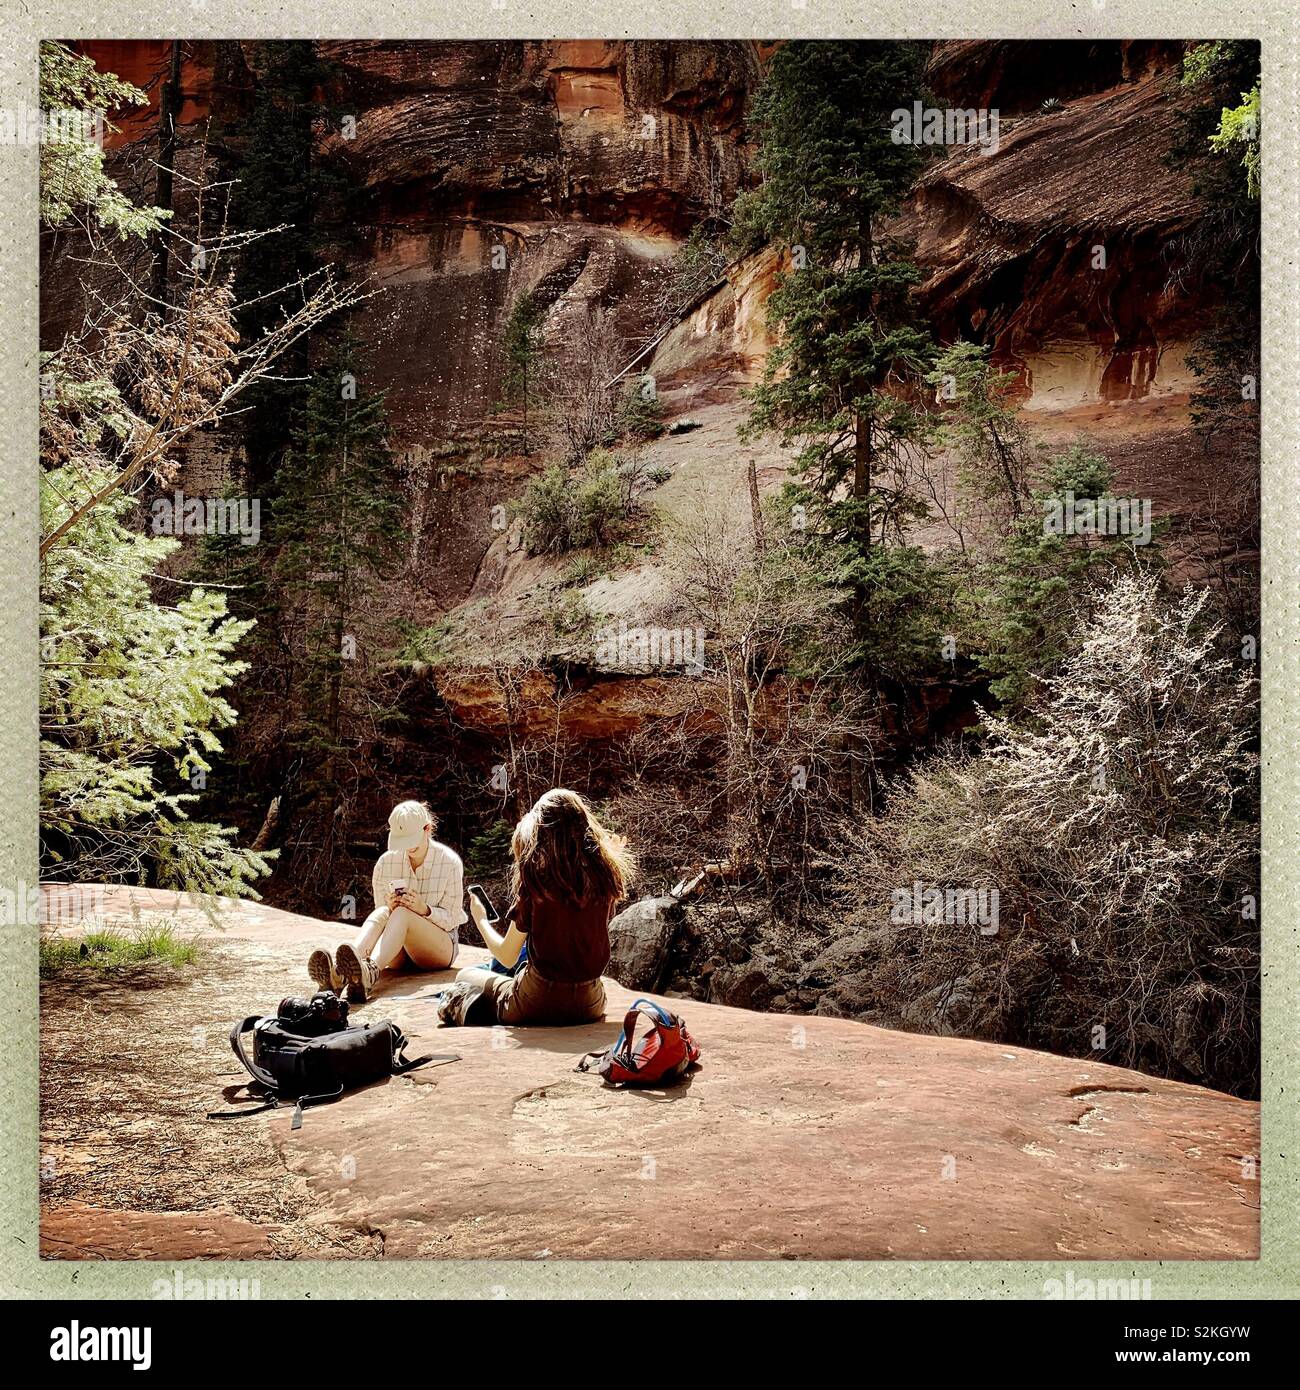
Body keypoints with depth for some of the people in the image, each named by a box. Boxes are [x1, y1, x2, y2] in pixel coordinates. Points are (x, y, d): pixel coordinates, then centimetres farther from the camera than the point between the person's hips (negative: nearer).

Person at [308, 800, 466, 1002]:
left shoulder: (449, 862, -6)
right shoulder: (387, 862, 1)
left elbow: (452, 918, -7)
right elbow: (380, 913, 3)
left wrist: (424, 909, -26)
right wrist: (390, 907, -21)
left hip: (442, 945, -3)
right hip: (400, 953, 3)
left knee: (402, 913, -34)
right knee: (382, 913, -31)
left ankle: (370, 974, -69)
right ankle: (339, 973, -62)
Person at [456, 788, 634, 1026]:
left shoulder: (536, 877, -16)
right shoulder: (605, 875, -5)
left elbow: (507, 957, -7)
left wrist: (480, 920, 11)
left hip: (537, 1006, -5)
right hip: (590, 1006, 5)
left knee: (465, 977, 21)